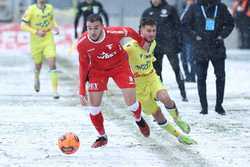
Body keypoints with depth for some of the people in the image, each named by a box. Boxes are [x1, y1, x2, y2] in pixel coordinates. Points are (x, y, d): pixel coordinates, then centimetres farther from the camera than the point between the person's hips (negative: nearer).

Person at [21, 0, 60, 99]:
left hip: (48, 40, 2)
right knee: (38, 64, 14)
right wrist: (36, 32, -21)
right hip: (36, 42, -2)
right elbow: (23, 25, -11)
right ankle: (36, 78, 50)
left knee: (52, 64, -12)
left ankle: (55, 90, -13)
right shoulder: (31, 9, -11)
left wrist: (55, 27, 0)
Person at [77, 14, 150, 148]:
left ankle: (139, 120, 29)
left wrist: (143, 43, 9)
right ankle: (102, 137, 16)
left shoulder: (114, 33, -32)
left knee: (131, 102, -7)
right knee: (94, 106, -7)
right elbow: (83, 66, -10)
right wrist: (82, 90, -11)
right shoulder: (82, 44, -26)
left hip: (120, 66, -1)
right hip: (97, 70, 1)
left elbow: (129, 32, -9)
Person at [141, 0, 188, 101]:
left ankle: (183, 94, -3)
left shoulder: (170, 10, 2)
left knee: (176, 69, -5)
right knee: (156, 70, 5)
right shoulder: (147, 13, 12)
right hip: (155, 46, 3)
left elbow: (177, 26, 1)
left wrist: (179, 42, -5)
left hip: (170, 45, -3)